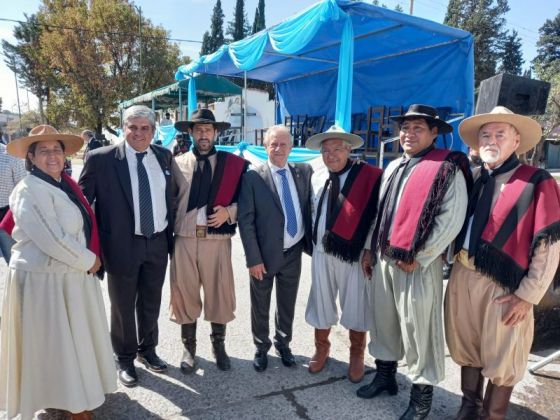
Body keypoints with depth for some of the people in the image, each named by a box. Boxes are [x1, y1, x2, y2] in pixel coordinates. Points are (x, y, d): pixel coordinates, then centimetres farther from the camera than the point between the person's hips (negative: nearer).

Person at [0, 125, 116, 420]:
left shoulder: (66, 185, 6)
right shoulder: (29, 191, -18)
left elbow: (85, 226, 14)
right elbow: (53, 240, -23)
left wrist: (90, 259, 1)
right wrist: (88, 261, -12)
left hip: (73, 274, 8)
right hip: (45, 279, -8)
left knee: (74, 337, 20)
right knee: (55, 342, 8)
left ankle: (77, 391, 39)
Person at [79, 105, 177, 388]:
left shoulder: (164, 156, 3)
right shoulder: (101, 159, -10)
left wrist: (171, 236, 9)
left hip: (158, 243, 4)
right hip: (122, 245, -3)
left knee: (151, 303, 19)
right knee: (123, 306, 13)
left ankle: (147, 349, 42)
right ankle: (124, 359, 35)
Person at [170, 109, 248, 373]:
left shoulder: (233, 164, 2)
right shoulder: (177, 164, 6)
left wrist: (229, 212, -13)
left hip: (217, 239, 0)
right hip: (184, 239, 1)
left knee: (219, 293, 10)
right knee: (185, 293, 10)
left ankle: (218, 345, 31)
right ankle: (189, 347, 30)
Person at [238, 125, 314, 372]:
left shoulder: (304, 172, -1)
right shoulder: (253, 178, -11)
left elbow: (311, 207, 4)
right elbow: (245, 220, -12)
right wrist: (253, 259, -14)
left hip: (293, 252, 3)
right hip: (265, 254, -3)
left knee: (287, 305, 20)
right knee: (260, 307, 16)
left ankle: (283, 344, 42)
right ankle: (261, 347, 38)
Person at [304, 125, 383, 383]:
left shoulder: (369, 176, -11)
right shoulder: (317, 179, 4)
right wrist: (311, 243, 9)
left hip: (355, 253, -3)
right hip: (322, 252, 4)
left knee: (356, 307, 10)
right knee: (321, 302, 16)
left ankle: (356, 355, 34)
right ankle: (321, 349, 39)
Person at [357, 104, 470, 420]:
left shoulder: (448, 168, -8)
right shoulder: (393, 168, 14)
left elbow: (451, 220, -16)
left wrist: (418, 259, -15)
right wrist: (371, 249, 15)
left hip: (419, 263, -7)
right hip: (385, 259, 7)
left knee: (419, 328, 3)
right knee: (384, 319, 17)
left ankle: (422, 393, 21)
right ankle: (386, 374, 36)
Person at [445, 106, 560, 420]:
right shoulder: (472, 179, 8)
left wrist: (528, 295, -11)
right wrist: (455, 263, 3)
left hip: (503, 285, -5)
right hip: (462, 277, 5)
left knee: (500, 360, 10)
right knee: (466, 349, 18)